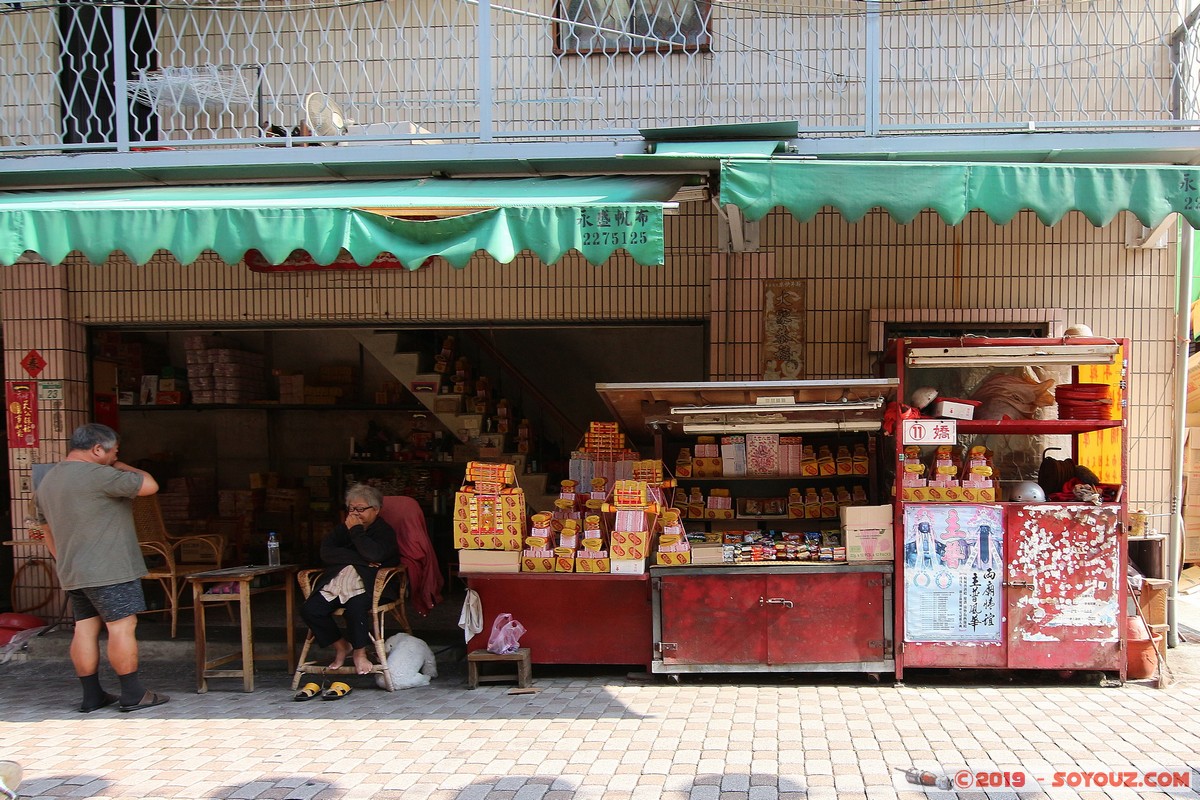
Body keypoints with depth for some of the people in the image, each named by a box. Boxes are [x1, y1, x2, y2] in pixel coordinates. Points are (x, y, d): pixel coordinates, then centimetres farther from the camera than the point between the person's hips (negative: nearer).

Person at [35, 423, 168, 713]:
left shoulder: (47, 481, 15)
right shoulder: (97, 475, -16)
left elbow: (48, 529, 22)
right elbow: (149, 485, -14)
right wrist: (121, 467, 1)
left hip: (72, 574, 9)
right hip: (109, 570, -9)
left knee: (85, 629, 10)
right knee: (122, 627, -4)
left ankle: (92, 695, 14)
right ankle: (133, 695, -1)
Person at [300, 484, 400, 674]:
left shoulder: (384, 531, 7)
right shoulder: (341, 529, 22)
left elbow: (374, 554, -16)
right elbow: (326, 553, 2)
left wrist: (356, 530, -4)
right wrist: (360, 559, -9)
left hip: (365, 585, -5)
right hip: (335, 583, 5)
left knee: (356, 607, -36)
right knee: (309, 609, -19)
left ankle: (359, 651, -8)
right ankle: (341, 646, 2)